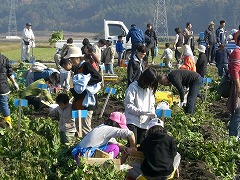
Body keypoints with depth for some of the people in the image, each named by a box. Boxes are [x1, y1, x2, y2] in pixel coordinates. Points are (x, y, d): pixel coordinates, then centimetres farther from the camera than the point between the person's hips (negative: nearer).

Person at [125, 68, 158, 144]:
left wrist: (153, 114, -6)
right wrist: (141, 112, -22)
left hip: (144, 122, 6)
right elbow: (128, 105, -14)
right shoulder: (133, 87, -10)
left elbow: (152, 104, 15)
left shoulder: (150, 89, 9)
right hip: (132, 120, -6)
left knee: (141, 144, 10)